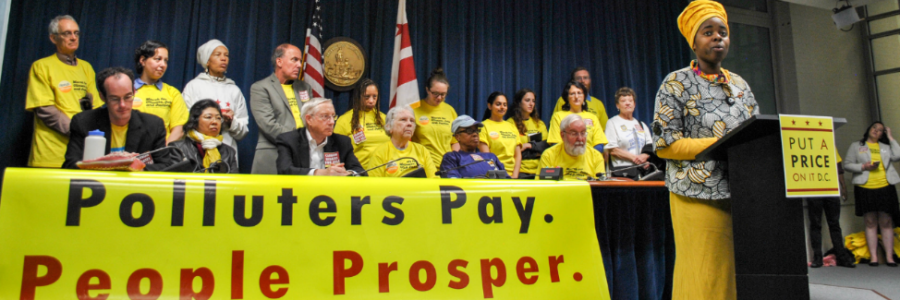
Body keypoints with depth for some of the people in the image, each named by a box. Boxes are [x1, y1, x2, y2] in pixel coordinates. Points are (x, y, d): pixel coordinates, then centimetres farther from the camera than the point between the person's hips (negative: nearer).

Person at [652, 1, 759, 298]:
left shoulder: (740, 84, 17)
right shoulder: (676, 83, -1)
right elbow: (664, 144, -8)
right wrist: (720, 145, -15)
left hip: (743, 193, 5)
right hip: (699, 195, -5)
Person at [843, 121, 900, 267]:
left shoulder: (886, 146, 16)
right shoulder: (856, 146, 12)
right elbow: (847, 164, 6)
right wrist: (863, 166, -11)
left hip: (885, 188, 1)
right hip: (865, 188, -1)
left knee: (886, 222, 0)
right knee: (870, 223, 0)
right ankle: (873, 257, 3)